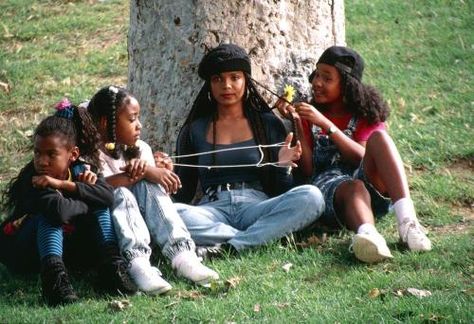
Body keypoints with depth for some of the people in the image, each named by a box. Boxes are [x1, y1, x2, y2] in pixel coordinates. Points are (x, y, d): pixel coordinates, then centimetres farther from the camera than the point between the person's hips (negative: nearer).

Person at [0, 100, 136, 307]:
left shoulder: (79, 170, -8)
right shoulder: (32, 178, -25)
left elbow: (107, 195, -28)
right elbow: (59, 210, -45)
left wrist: (63, 184, -34)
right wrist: (86, 199, -24)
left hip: (65, 247, 5)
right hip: (23, 256, -5)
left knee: (100, 206, -11)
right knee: (52, 212, -31)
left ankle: (112, 267, -26)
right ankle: (53, 276, -47)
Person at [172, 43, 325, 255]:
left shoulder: (269, 124, 16)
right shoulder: (194, 131, 18)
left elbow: (281, 192, 14)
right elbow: (183, 194, 17)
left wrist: (282, 167, -7)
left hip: (256, 207, 1)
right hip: (213, 210, -1)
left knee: (311, 197, -29)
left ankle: (227, 247, -33)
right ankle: (256, 239, -28)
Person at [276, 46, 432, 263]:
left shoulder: (366, 113, 18)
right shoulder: (308, 115, 19)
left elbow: (364, 158, -2)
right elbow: (308, 169, 6)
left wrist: (326, 125, -9)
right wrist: (297, 125, -3)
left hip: (374, 190, 1)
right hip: (328, 186, -1)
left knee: (379, 137, -27)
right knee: (354, 188, -37)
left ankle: (407, 219, -47)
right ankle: (368, 235, -74)